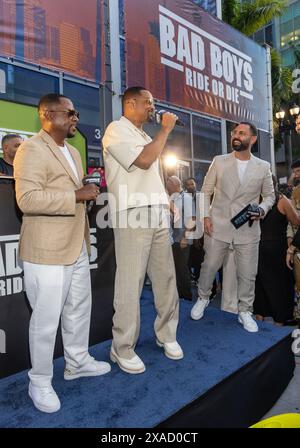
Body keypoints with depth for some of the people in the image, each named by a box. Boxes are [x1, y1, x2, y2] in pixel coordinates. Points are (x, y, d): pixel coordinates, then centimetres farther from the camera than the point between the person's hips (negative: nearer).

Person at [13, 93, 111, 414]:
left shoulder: (72, 151, 18)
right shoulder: (31, 149, -11)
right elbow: (28, 199, -23)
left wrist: (88, 193, 10)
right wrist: (77, 196, -22)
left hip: (76, 246, 9)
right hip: (46, 250, -9)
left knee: (80, 308, 19)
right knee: (46, 319, 3)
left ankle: (77, 362, 40)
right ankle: (40, 382, 26)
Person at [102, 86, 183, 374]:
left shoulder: (144, 135, 25)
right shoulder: (117, 129, -1)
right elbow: (144, 161, -15)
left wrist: (167, 199, 14)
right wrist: (165, 129, -2)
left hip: (158, 215, 8)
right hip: (132, 216, -8)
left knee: (166, 277, 9)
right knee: (130, 283, -4)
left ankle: (167, 334, 26)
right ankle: (123, 349, 12)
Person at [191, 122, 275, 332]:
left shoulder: (263, 167, 4)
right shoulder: (219, 161, 3)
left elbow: (269, 195, 12)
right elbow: (206, 191, 6)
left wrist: (261, 210, -8)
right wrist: (206, 216, -5)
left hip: (248, 229, 1)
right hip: (218, 226, 0)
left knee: (247, 274, 7)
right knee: (209, 266, 9)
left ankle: (245, 311, 28)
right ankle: (203, 298, 35)